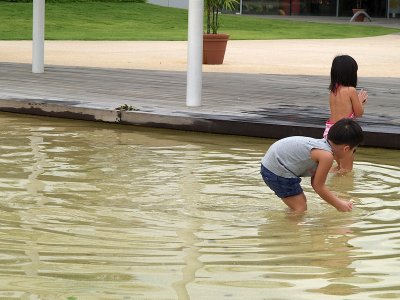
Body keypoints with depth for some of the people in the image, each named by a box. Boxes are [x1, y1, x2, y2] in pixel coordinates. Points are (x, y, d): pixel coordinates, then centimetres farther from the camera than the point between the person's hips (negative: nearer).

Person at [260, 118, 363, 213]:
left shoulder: (322, 144, 9)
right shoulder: (327, 156, -20)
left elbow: (315, 183, 14)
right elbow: (318, 186, -12)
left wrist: (338, 201, 14)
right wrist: (339, 205, -1)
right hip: (277, 172, -10)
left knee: (301, 202, 24)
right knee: (300, 208, -5)